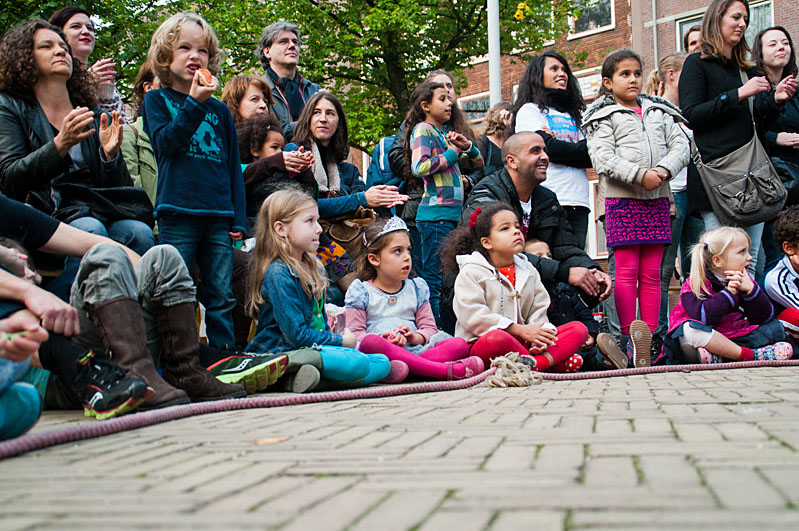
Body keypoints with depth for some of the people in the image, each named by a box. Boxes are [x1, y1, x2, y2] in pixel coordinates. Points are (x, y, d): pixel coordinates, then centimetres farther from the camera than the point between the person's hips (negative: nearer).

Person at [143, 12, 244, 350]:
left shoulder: (219, 109, 16)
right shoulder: (157, 100, 9)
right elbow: (165, 142, -8)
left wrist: (238, 219, 10)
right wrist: (194, 103, -15)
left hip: (218, 215, 3)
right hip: (178, 211, -3)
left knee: (221, 296, 4)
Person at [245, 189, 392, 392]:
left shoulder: (313, 268, 15)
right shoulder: (278, 274, -14)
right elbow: (297, 335, -18)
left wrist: (335, 340, 1)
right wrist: (342, 341, -7)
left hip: (315, 347, 10)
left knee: (383, 363, -3)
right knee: (357, 363, -28)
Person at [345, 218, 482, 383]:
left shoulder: (417, 288, 21)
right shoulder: (361, 290, 10)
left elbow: (430, 328, 16)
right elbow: (354, 334, 1)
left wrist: (415, 337, -9)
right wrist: (383, 339, -18)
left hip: (414, 350, 4)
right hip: (381, 354, -4)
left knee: (460, 344, -18)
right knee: (370, 342, -39)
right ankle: (444, 370, -44)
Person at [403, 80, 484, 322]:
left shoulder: (444, 134, 21)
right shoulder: (422, 130, -2)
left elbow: (479, 164, 27)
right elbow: (420, 167, -19)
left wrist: (467, 146, 6)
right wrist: (452, 153, -7)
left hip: (452, 213, 9)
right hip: (435, 214, -9)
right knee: (434, 278, -9)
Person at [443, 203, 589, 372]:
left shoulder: (528, 271, 17)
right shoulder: (470, 273, -2)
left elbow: (539, 311, 12)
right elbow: (473, 317, -15)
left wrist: (538, 339, -12)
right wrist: (520, 330, -18)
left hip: (521, 345, 6)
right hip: (480, 344, -6)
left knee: (579, 328, -7)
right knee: (497, 338, -42)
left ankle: (538, 363, -34)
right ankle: (556, 359, -25)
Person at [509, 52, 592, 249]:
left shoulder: (572, 115, 24)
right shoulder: (530, 110, 7)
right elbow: (549, 148, -9)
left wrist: (561, 147, -6)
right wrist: (583, 151, 1)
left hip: (578, 203, 6)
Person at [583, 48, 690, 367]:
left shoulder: (659, 112, 18)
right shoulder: (604, 117, 4)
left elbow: (681, 146, 10)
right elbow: (603, 158, -10)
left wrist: (663, 170, -10)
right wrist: (640, 175, -19)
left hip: (656, 198, 4)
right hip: (622, 199, -4)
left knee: (651, 273, 4)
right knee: (627, 271, -6)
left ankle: (650, 338, 8)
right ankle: (629, 340, -3)